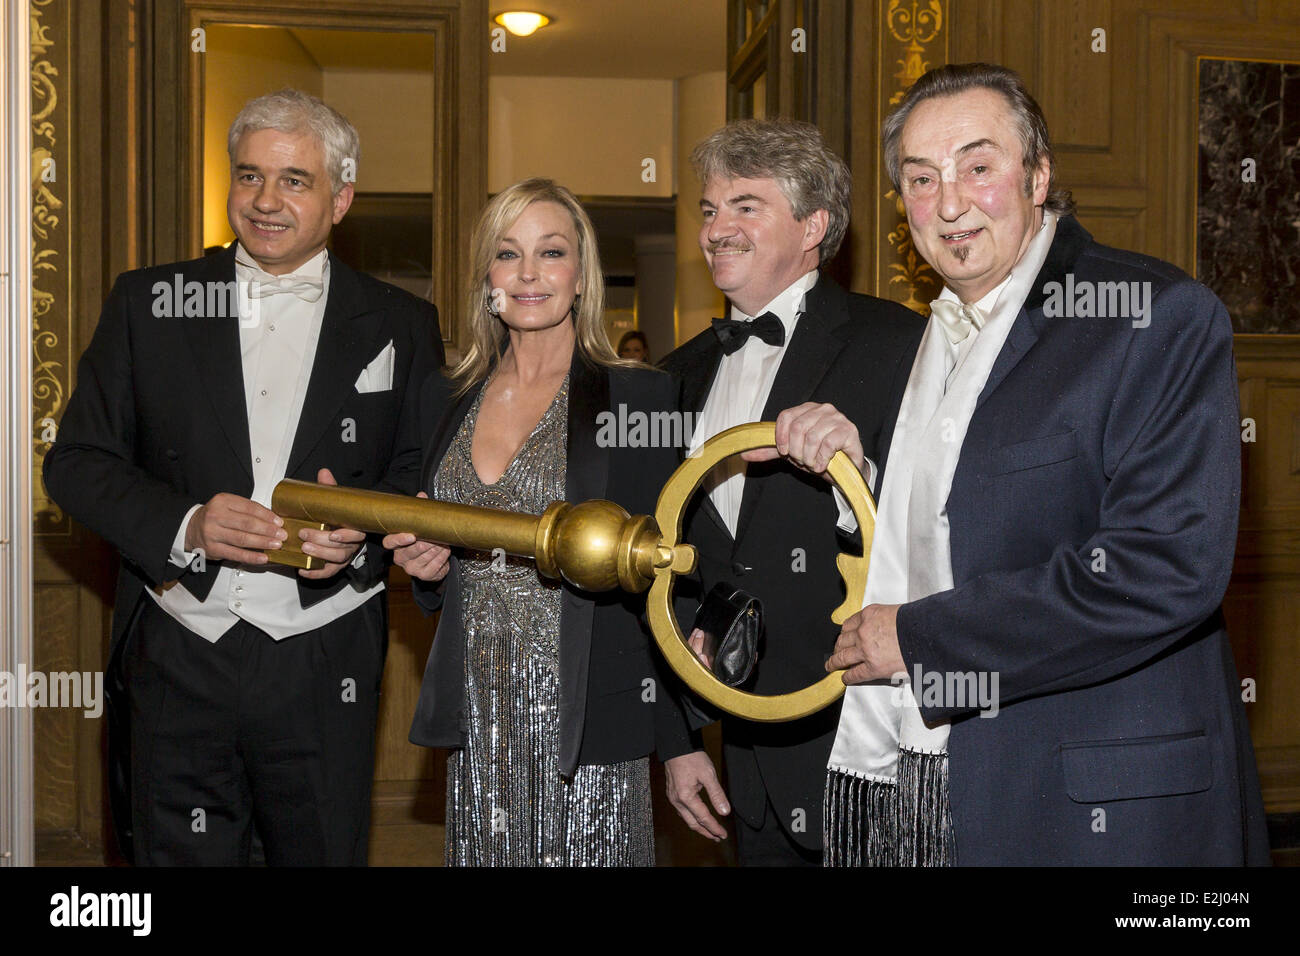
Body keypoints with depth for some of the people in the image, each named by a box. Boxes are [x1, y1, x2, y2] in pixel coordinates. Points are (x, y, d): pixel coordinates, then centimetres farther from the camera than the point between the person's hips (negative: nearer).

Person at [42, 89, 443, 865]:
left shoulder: (400, 325, 5)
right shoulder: (150, 302, 5)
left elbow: (424, 478, 7)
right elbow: (77, 461, 4)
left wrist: (361, 531, -15)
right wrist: (183, 526, -13)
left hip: (325, 671, 0)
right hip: (177, 661, 1)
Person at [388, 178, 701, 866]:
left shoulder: (638, 397, -3)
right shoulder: (450, 398, 11)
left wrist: (682, 745, -7)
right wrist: (423, 565, -1)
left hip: (588, 726, -4)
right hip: (477, 720, 4)